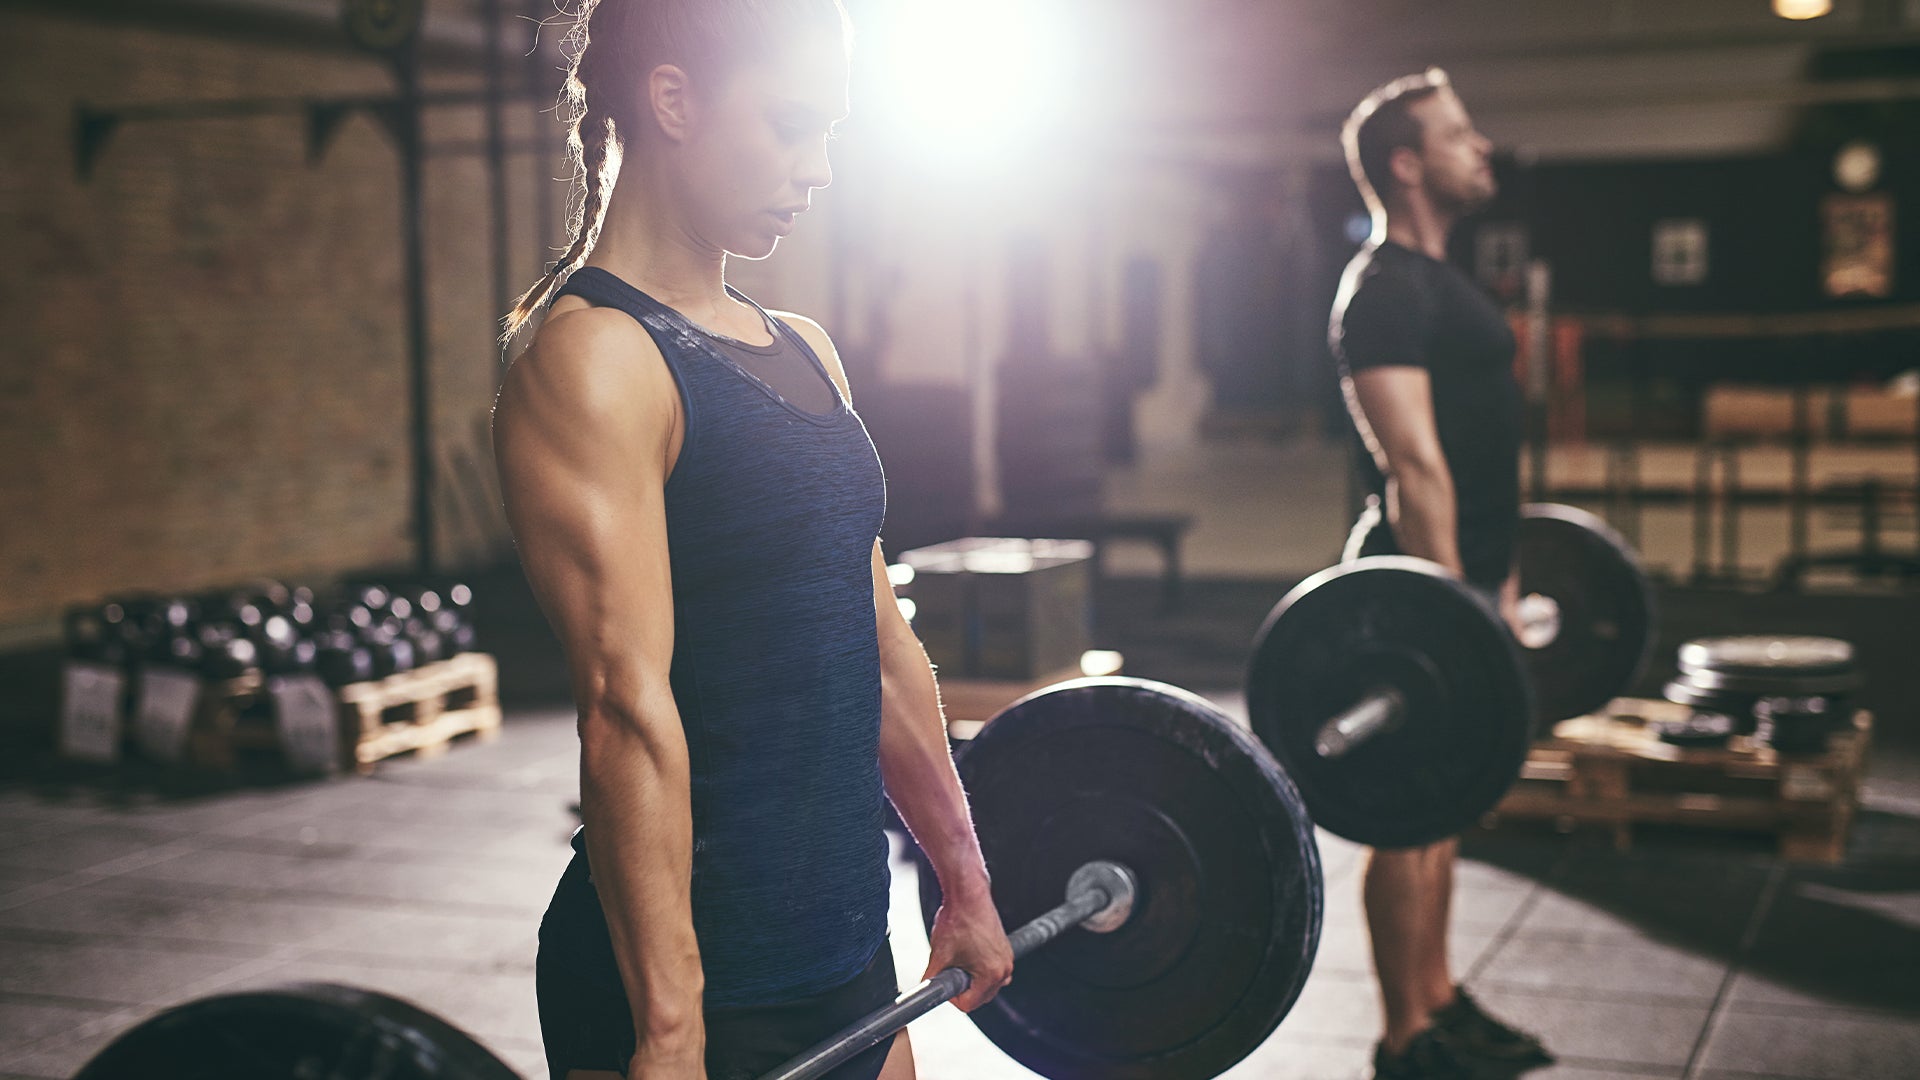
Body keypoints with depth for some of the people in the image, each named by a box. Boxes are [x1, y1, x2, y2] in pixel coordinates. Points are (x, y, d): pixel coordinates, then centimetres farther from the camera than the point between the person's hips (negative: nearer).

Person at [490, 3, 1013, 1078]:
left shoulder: (803, 350, 11)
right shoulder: (591, 359, -14)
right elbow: (629, 706, -22)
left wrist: (966, 879, 18)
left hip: (844, 950, 8)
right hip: (695, 981, -8)